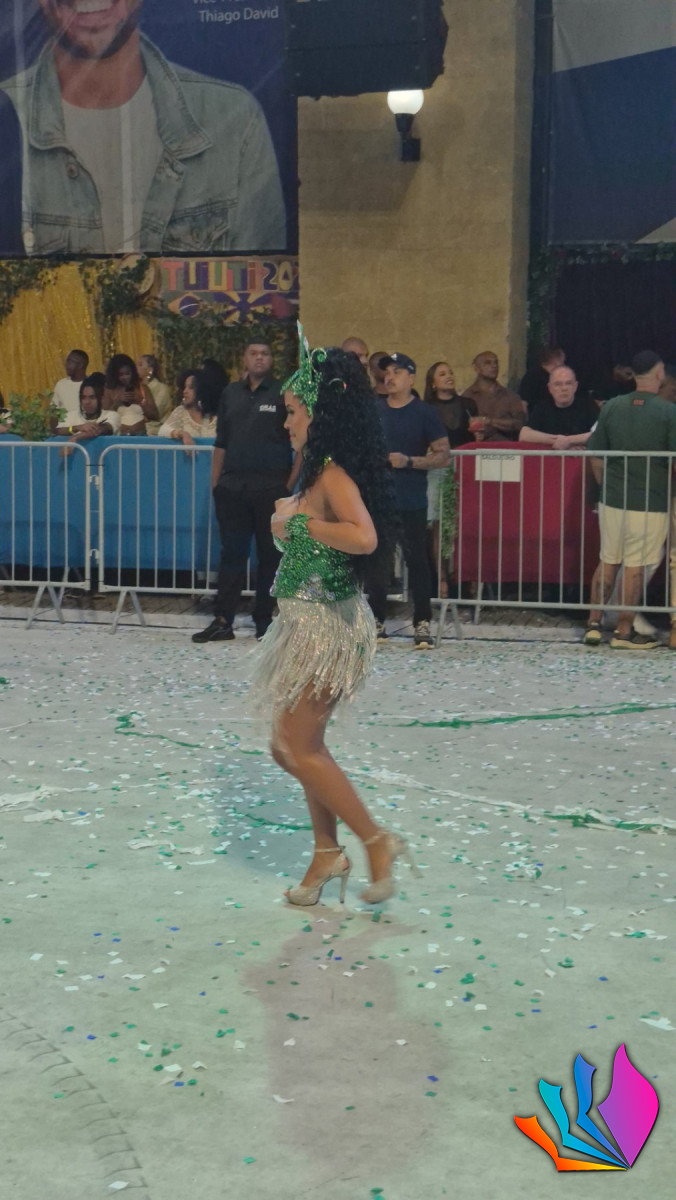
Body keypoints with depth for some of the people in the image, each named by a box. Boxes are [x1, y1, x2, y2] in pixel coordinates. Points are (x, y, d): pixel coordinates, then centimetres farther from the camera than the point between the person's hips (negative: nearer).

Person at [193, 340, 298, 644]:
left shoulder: (284, 394, 1)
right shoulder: (231, 393, 12)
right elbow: (221, 443, 14)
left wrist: (291, 482, -9)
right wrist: (215, 482, 8)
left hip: (271, 490, -3)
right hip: (232, 488, 3)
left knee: (270, 556, 4)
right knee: (231, 554, 4)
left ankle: (263, 620, 13)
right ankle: (222, 621, 6)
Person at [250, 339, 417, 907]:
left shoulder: (333, 475, -18)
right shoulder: (321, 472, 11)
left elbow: (364, 537, -35)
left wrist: (301, 523, -24)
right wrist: (291, 515, 11)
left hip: (326, 622, -10)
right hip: (311, 621, 10)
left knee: (299, 748, -2)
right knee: (295, 744, 15)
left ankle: (378, 841, 8)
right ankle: (327, 853, 25)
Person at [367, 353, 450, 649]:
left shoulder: (424, 413, -1)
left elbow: (444, 455, -5)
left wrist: (409, 461, -16)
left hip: (411, 502, -4)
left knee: (417, 561, -1)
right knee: (377, 562, 7)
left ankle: (422, 624, 4)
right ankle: (377, 621, 16)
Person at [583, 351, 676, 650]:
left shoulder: (611, 407, 1)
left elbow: (597, 458, 4)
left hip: (613, 499, 4)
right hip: (650, 503, -4)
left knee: (607, 562, 15)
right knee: (635, 568, 4)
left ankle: (594, 624, 17)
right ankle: (624, 632, 11)